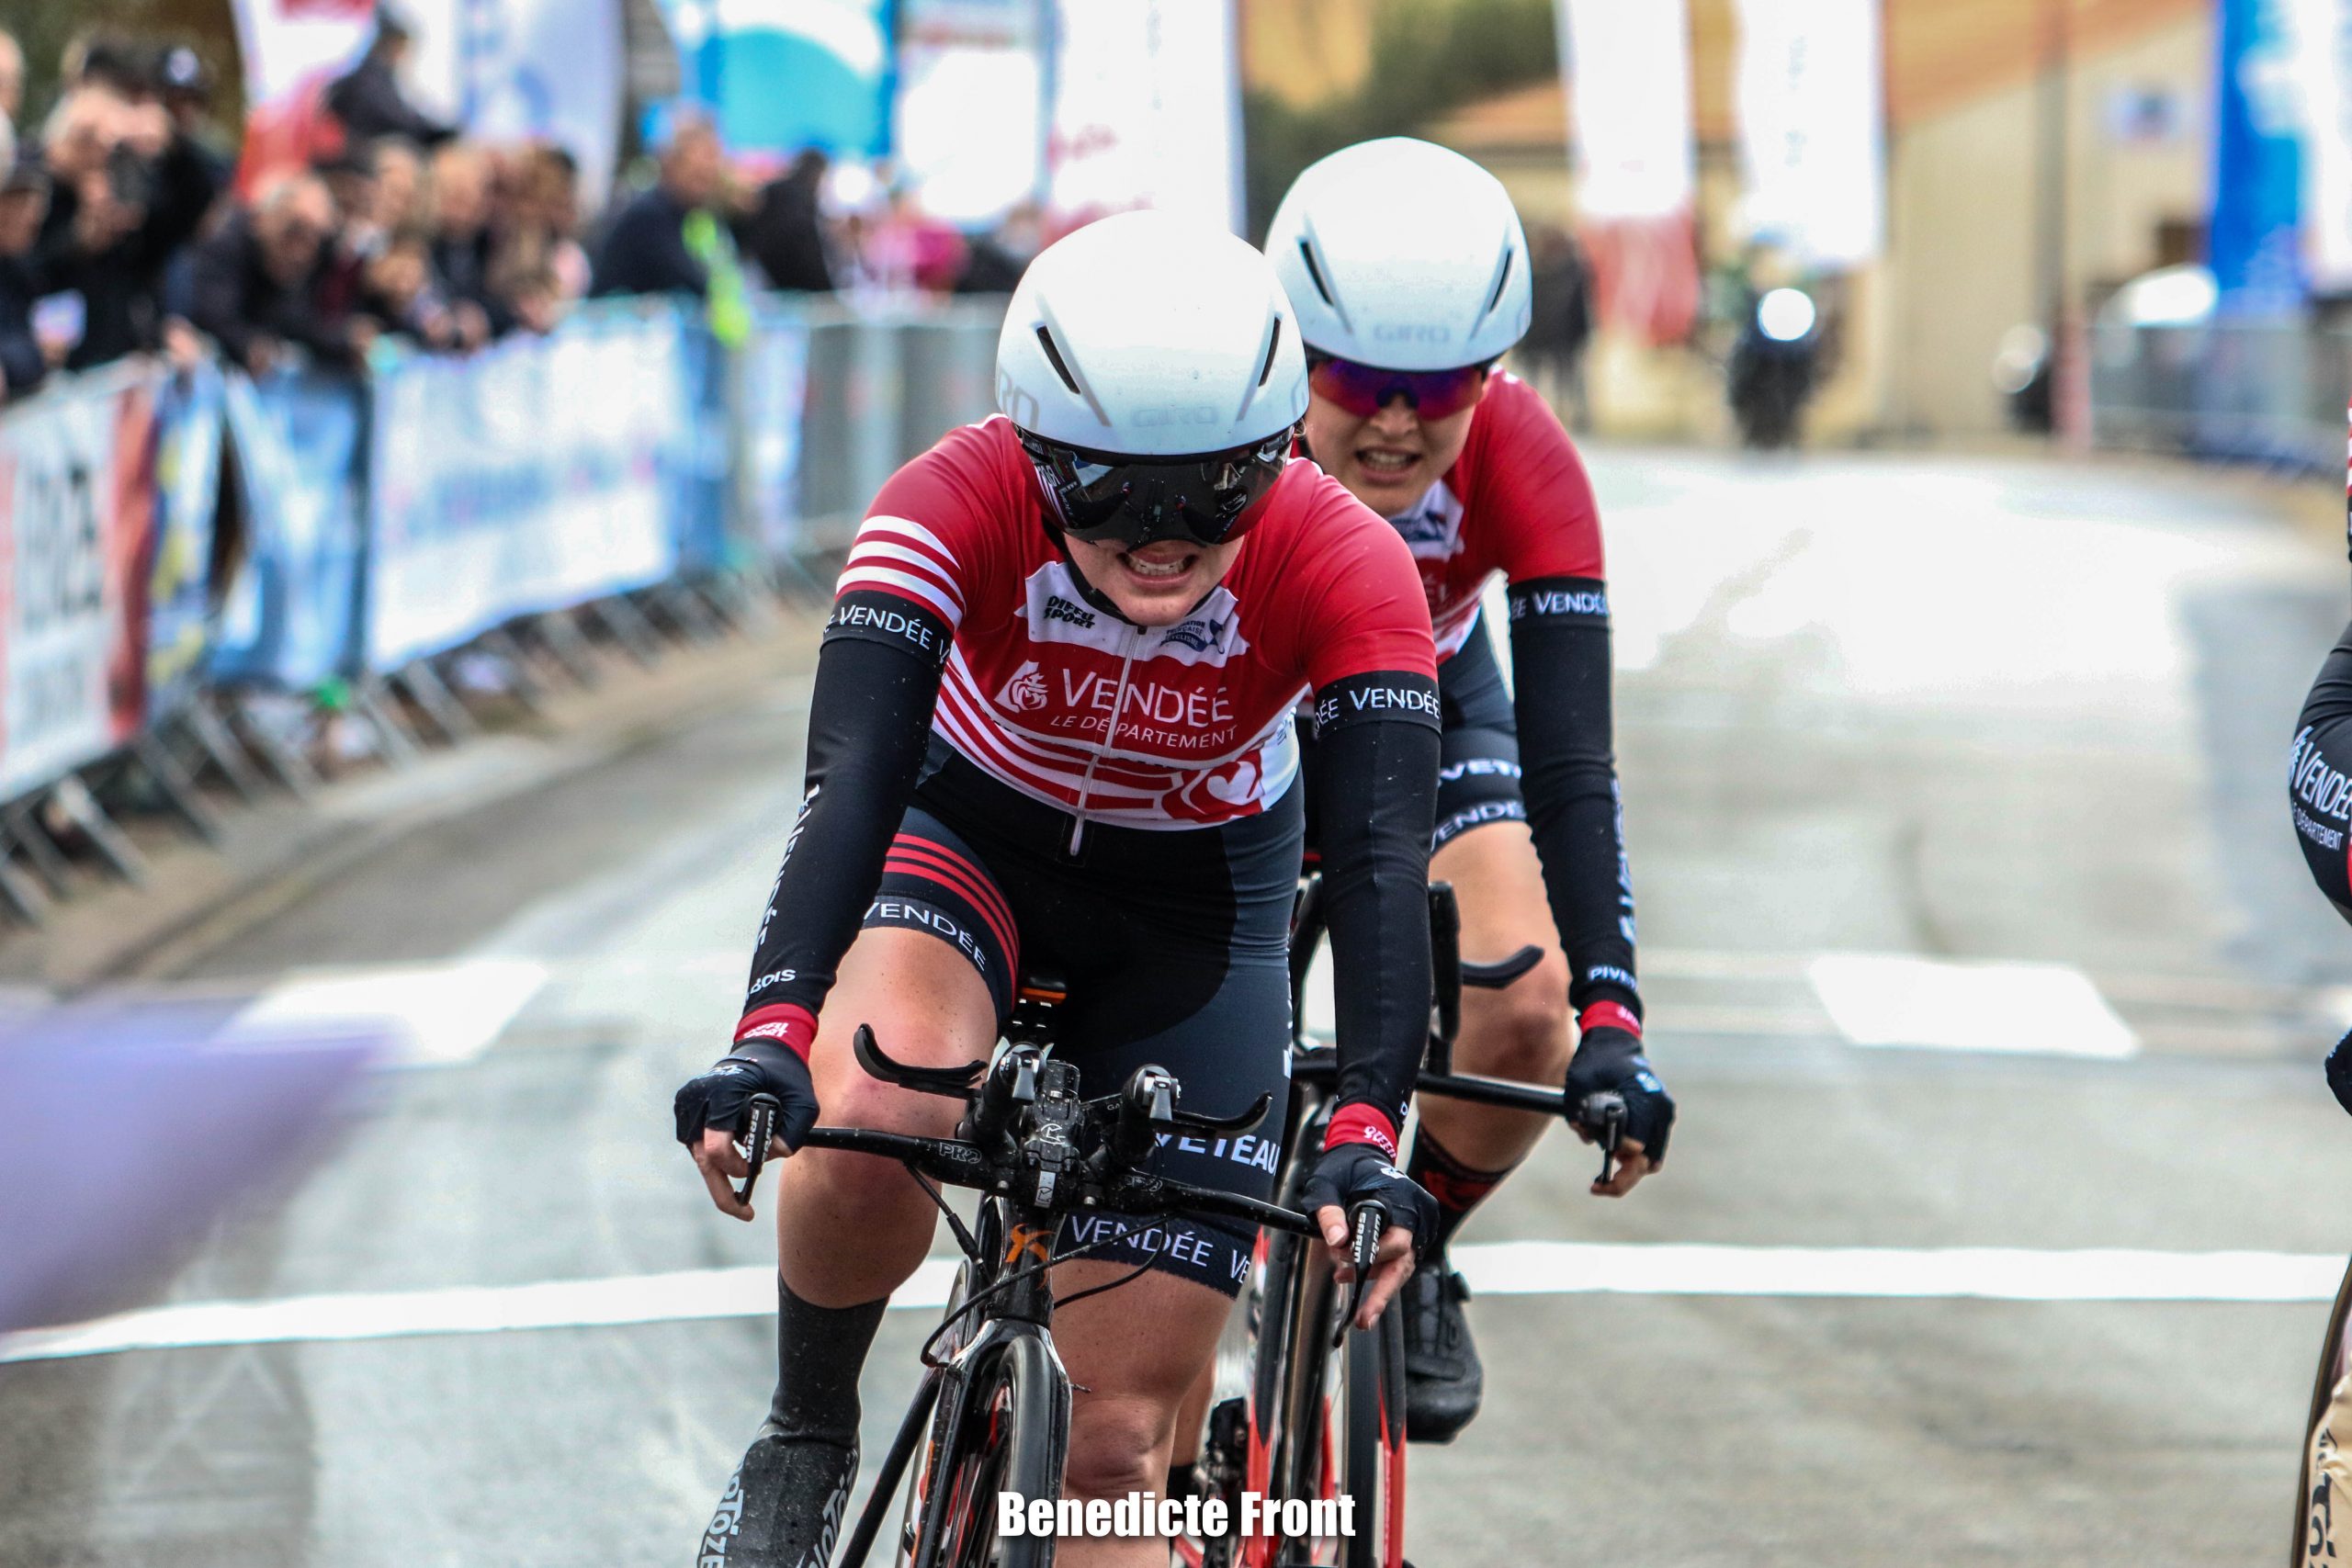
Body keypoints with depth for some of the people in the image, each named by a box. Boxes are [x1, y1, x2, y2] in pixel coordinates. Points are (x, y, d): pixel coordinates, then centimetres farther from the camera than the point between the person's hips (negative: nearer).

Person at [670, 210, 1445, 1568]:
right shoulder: (960, 505, -32)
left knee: (1122, 1447, -6)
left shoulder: (1346, 569, -31)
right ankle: (807, 1444, -7)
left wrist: (1368, 1129, -53)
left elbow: (1383, 858, -38)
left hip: (1195, 904, 1)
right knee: (874, 1119, -35)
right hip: (973, 831, 0)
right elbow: (854, 779, -41)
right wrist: (773, 1035, -56)